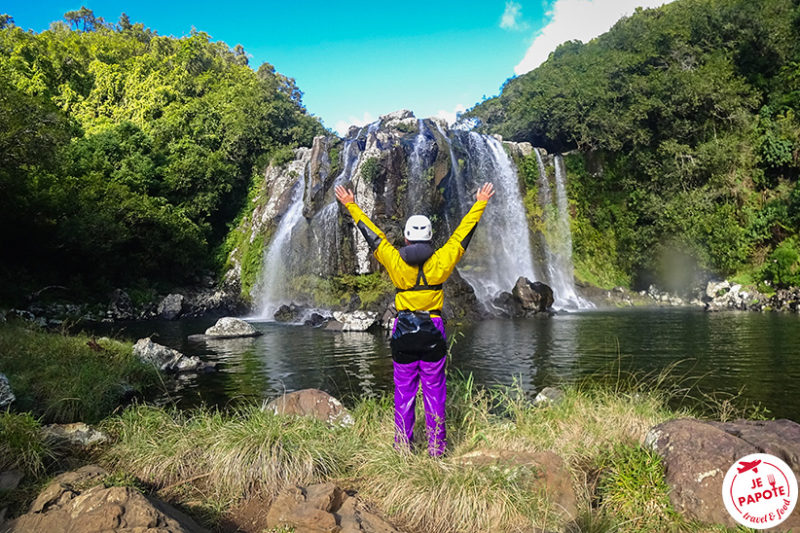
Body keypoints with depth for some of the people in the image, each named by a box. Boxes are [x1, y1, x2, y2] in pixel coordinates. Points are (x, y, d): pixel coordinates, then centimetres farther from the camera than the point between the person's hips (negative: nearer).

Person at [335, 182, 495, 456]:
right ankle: (436, 446, 14)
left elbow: (371, 233, 3)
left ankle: (402, 445, 16)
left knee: (404, 390, 10)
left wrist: (350, 205, 15)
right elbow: (464, 232, 4)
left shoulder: (396, 262, -7)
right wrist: (480, 203, 17)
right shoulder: (441, 261, -6)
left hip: (403, 334, 0)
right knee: (434, 390, 9)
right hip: (433, 334, 0)